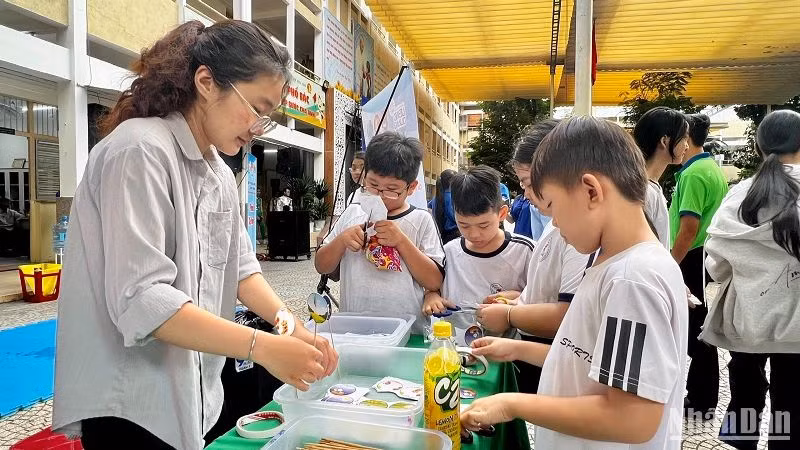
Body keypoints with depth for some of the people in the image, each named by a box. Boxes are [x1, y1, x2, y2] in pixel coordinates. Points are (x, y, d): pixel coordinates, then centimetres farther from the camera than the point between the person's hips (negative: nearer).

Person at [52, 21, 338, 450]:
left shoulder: (219, 173, 9)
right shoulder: (141, 150, -20)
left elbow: (240, 266, 6)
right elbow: (140, 300, -27)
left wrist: (291, 326, -9)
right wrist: (261, 346, -30)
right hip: (129, 402, -8)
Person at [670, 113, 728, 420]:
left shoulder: (693, 173, -18)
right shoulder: (714, 168, 13)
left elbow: (689, 228, -24)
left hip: (693, 260, -10)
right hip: (709, 257, 10)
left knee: (692, 332, 0)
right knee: (700, 330, 16)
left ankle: (701, 403, 10)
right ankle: (702, 398, 26)